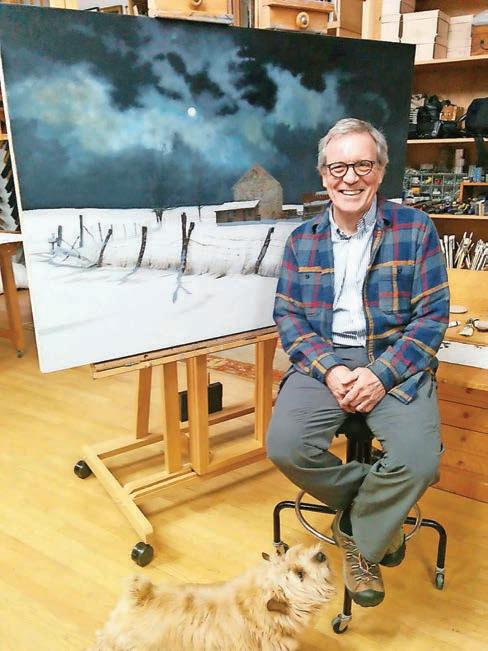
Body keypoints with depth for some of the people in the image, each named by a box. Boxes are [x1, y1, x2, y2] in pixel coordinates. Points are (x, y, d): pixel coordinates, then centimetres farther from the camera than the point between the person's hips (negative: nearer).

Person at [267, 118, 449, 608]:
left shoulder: (415, 229, 1)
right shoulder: (302, 240, 8)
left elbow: (433, 315, -2)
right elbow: (288, 315, 4)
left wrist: (381, 374, -16)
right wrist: (330, 369, -13)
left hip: (395, 360, -1)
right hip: (323, 359, 2)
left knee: (418, 460, -26)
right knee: (285, 447, -22)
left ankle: (358, 538, 6)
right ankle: (376, 508, 7)